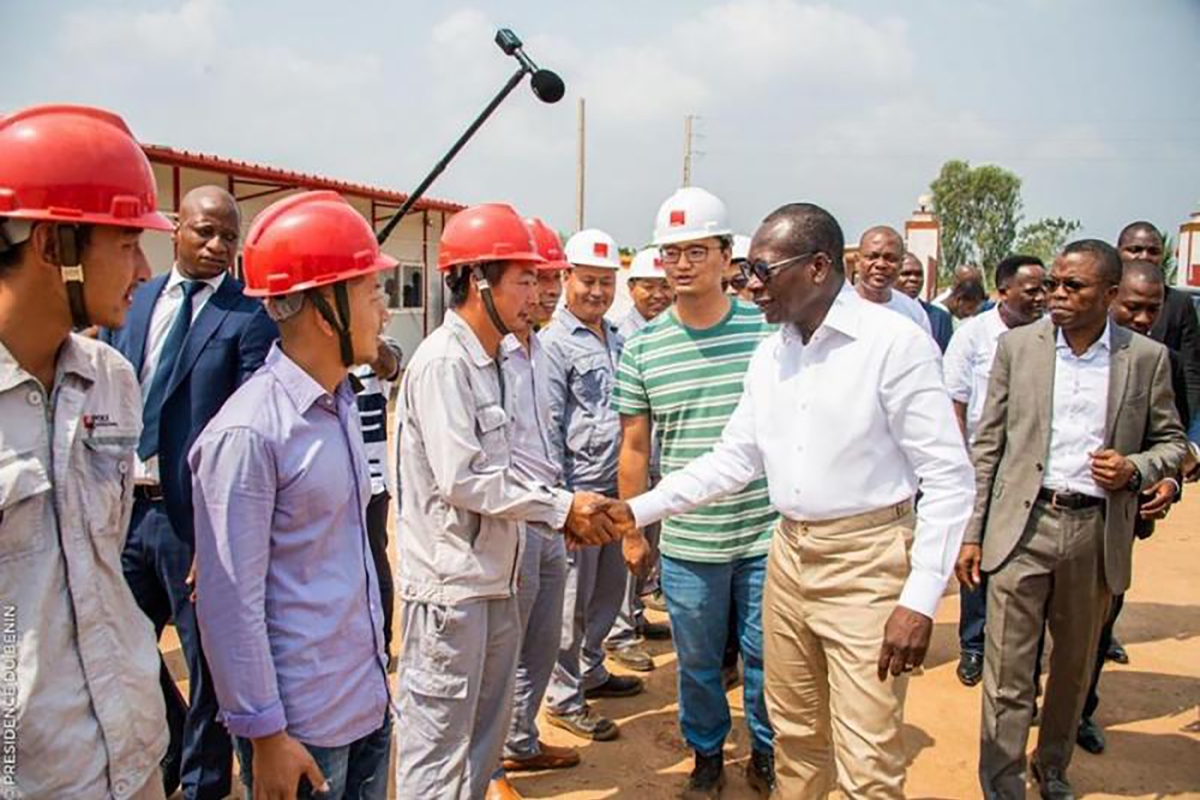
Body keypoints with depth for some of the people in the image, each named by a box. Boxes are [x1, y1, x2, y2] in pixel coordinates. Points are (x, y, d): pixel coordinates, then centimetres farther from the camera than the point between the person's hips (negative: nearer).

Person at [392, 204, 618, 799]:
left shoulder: (491, 362, 10)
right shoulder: (442, 362, -17)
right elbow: (462, 480, -23)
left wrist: (564, 513, 1)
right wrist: (561, 506, -16)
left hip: (494, 579, 9)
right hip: (449, 585, -9)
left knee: (485, 735, 22)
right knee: (438, 746, 6)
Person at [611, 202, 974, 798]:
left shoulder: (895, 342, -13)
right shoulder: (769, 354, 7)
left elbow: (948, 477, -13)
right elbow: (734, 459, 12)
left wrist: (920, 600, -17)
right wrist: (637, 511, 4)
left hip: (867, 562, -6)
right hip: (789, 554, 6)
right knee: (795, 737, 19)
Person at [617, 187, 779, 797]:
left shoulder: (768, 329, -3)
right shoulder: (643, 347, 0)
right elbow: (634, 446, 6)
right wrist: (632, 531, 7)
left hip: (767, 534, -1)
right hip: (686, 541, 1)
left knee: (767, 655, 13)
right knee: (697, 661, 16)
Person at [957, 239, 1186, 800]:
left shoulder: (1147, 358, 2)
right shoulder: (1018, 345, 1)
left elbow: (1172, 441, 12)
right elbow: (987, 445, 3)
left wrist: (1135, 469, -11)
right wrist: (971, 532, 0)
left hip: (1097, 532, 2)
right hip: (1022, 526, -1)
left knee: (1075, 667, 18)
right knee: (1007, 674, -1)